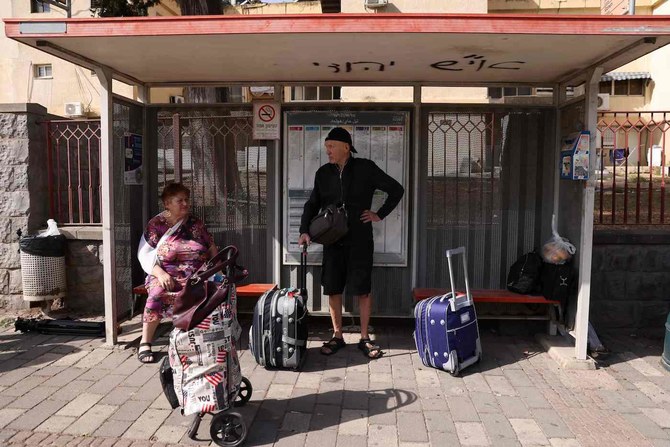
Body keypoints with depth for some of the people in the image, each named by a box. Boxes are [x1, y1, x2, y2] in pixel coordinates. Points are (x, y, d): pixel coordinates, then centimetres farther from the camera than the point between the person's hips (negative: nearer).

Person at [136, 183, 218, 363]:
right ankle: (145, 343, -20)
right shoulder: (156, 224, 5)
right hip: (167, 276, -1)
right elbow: (144, 255, -3)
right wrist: (160, 273, -18)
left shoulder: (195, 223, 12)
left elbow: (212, 249, 15)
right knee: (158, 294, -34)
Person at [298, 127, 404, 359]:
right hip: (332, 240, 3)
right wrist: (305, 231, -2)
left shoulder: (366, 168, -4)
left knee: (362, 289, 2)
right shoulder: (323, 173, 7)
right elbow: (312, 204, 11)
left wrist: (380, 214, -2)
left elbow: (396, 190, 2)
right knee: (333, 289, 6)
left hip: (360, 240, -3)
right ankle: (337, 336, 21)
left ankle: (364, 338, 16)